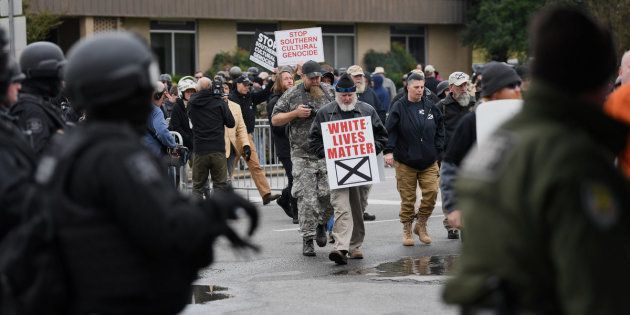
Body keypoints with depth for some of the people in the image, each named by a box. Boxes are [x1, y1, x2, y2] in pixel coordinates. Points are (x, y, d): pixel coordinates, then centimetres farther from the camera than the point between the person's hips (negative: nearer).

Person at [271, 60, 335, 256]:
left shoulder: (330, 92, 7)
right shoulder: (292, 95, 2)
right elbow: (275, 120, 3)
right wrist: (295, 113, -11)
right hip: (302, 156, -2)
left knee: (327, 194, -2)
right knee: (306, 199, -4)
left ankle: (320, 224, 26)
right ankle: (307, 239, 3)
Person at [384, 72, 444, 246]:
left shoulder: (431, 107, 7)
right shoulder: (399, 108, -4)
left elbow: (440, 128, 15)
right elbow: (390, 131, -7)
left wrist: (438, 149, 7)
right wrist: (389, 150, -18)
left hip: (429, 162, 3)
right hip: (405, 162, -3)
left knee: (431, 192, -7)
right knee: (407, 198, 2)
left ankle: (421, 225, 13)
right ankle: (407, 230, 16)